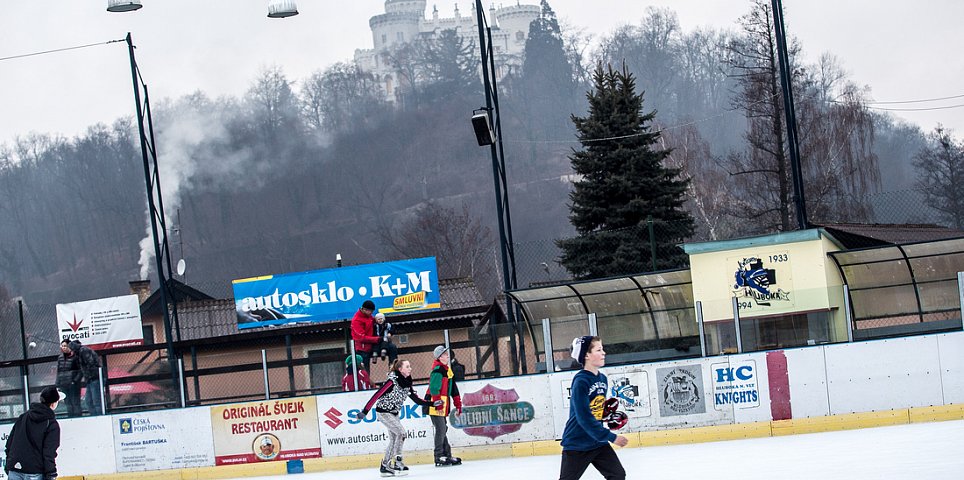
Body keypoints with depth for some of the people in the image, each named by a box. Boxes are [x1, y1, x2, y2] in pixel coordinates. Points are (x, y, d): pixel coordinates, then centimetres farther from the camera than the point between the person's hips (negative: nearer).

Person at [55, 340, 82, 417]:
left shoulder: (75, 356, -5)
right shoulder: (60, 358, 13)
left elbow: (81, 371, -6)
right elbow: (58, 372, 17)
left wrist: (75, 381, -15)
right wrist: (58, 385, 11)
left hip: (73, 384, -6)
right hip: (63, 384, 6)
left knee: (75, 403, -4)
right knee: (68, 403, 7)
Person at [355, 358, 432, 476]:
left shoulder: (406, 384, 3)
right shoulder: (392, 381, -21)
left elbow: (416, 399, 7)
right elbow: (377, 395, -23)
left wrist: (431, 404, -5)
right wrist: (365, 411, -26)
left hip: (394, 413, 8)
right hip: (383, 412, -8)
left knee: (394, 440, 8)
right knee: (401, 432, -18)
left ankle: (385, 465, 16)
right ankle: (397, 462, -15)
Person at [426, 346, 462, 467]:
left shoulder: (447, 369, 19)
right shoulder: (438, 369, -13)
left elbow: (453, 388, 24)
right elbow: (434, 388, -22)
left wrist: (457, 403, 23)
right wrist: (438, 403, -25)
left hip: (443, 405, 10)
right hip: (435, 405, -10)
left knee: (443, 430, 12)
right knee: (440, 430, -10)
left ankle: (447, 455, 16)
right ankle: (439, 457, -8)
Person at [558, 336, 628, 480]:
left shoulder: (602, 379, 5)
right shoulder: (580, 381, -21)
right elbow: (585, 419, -25)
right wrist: (611, 437, -23)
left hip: (598, 442, 7)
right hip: (577, 444, -7)